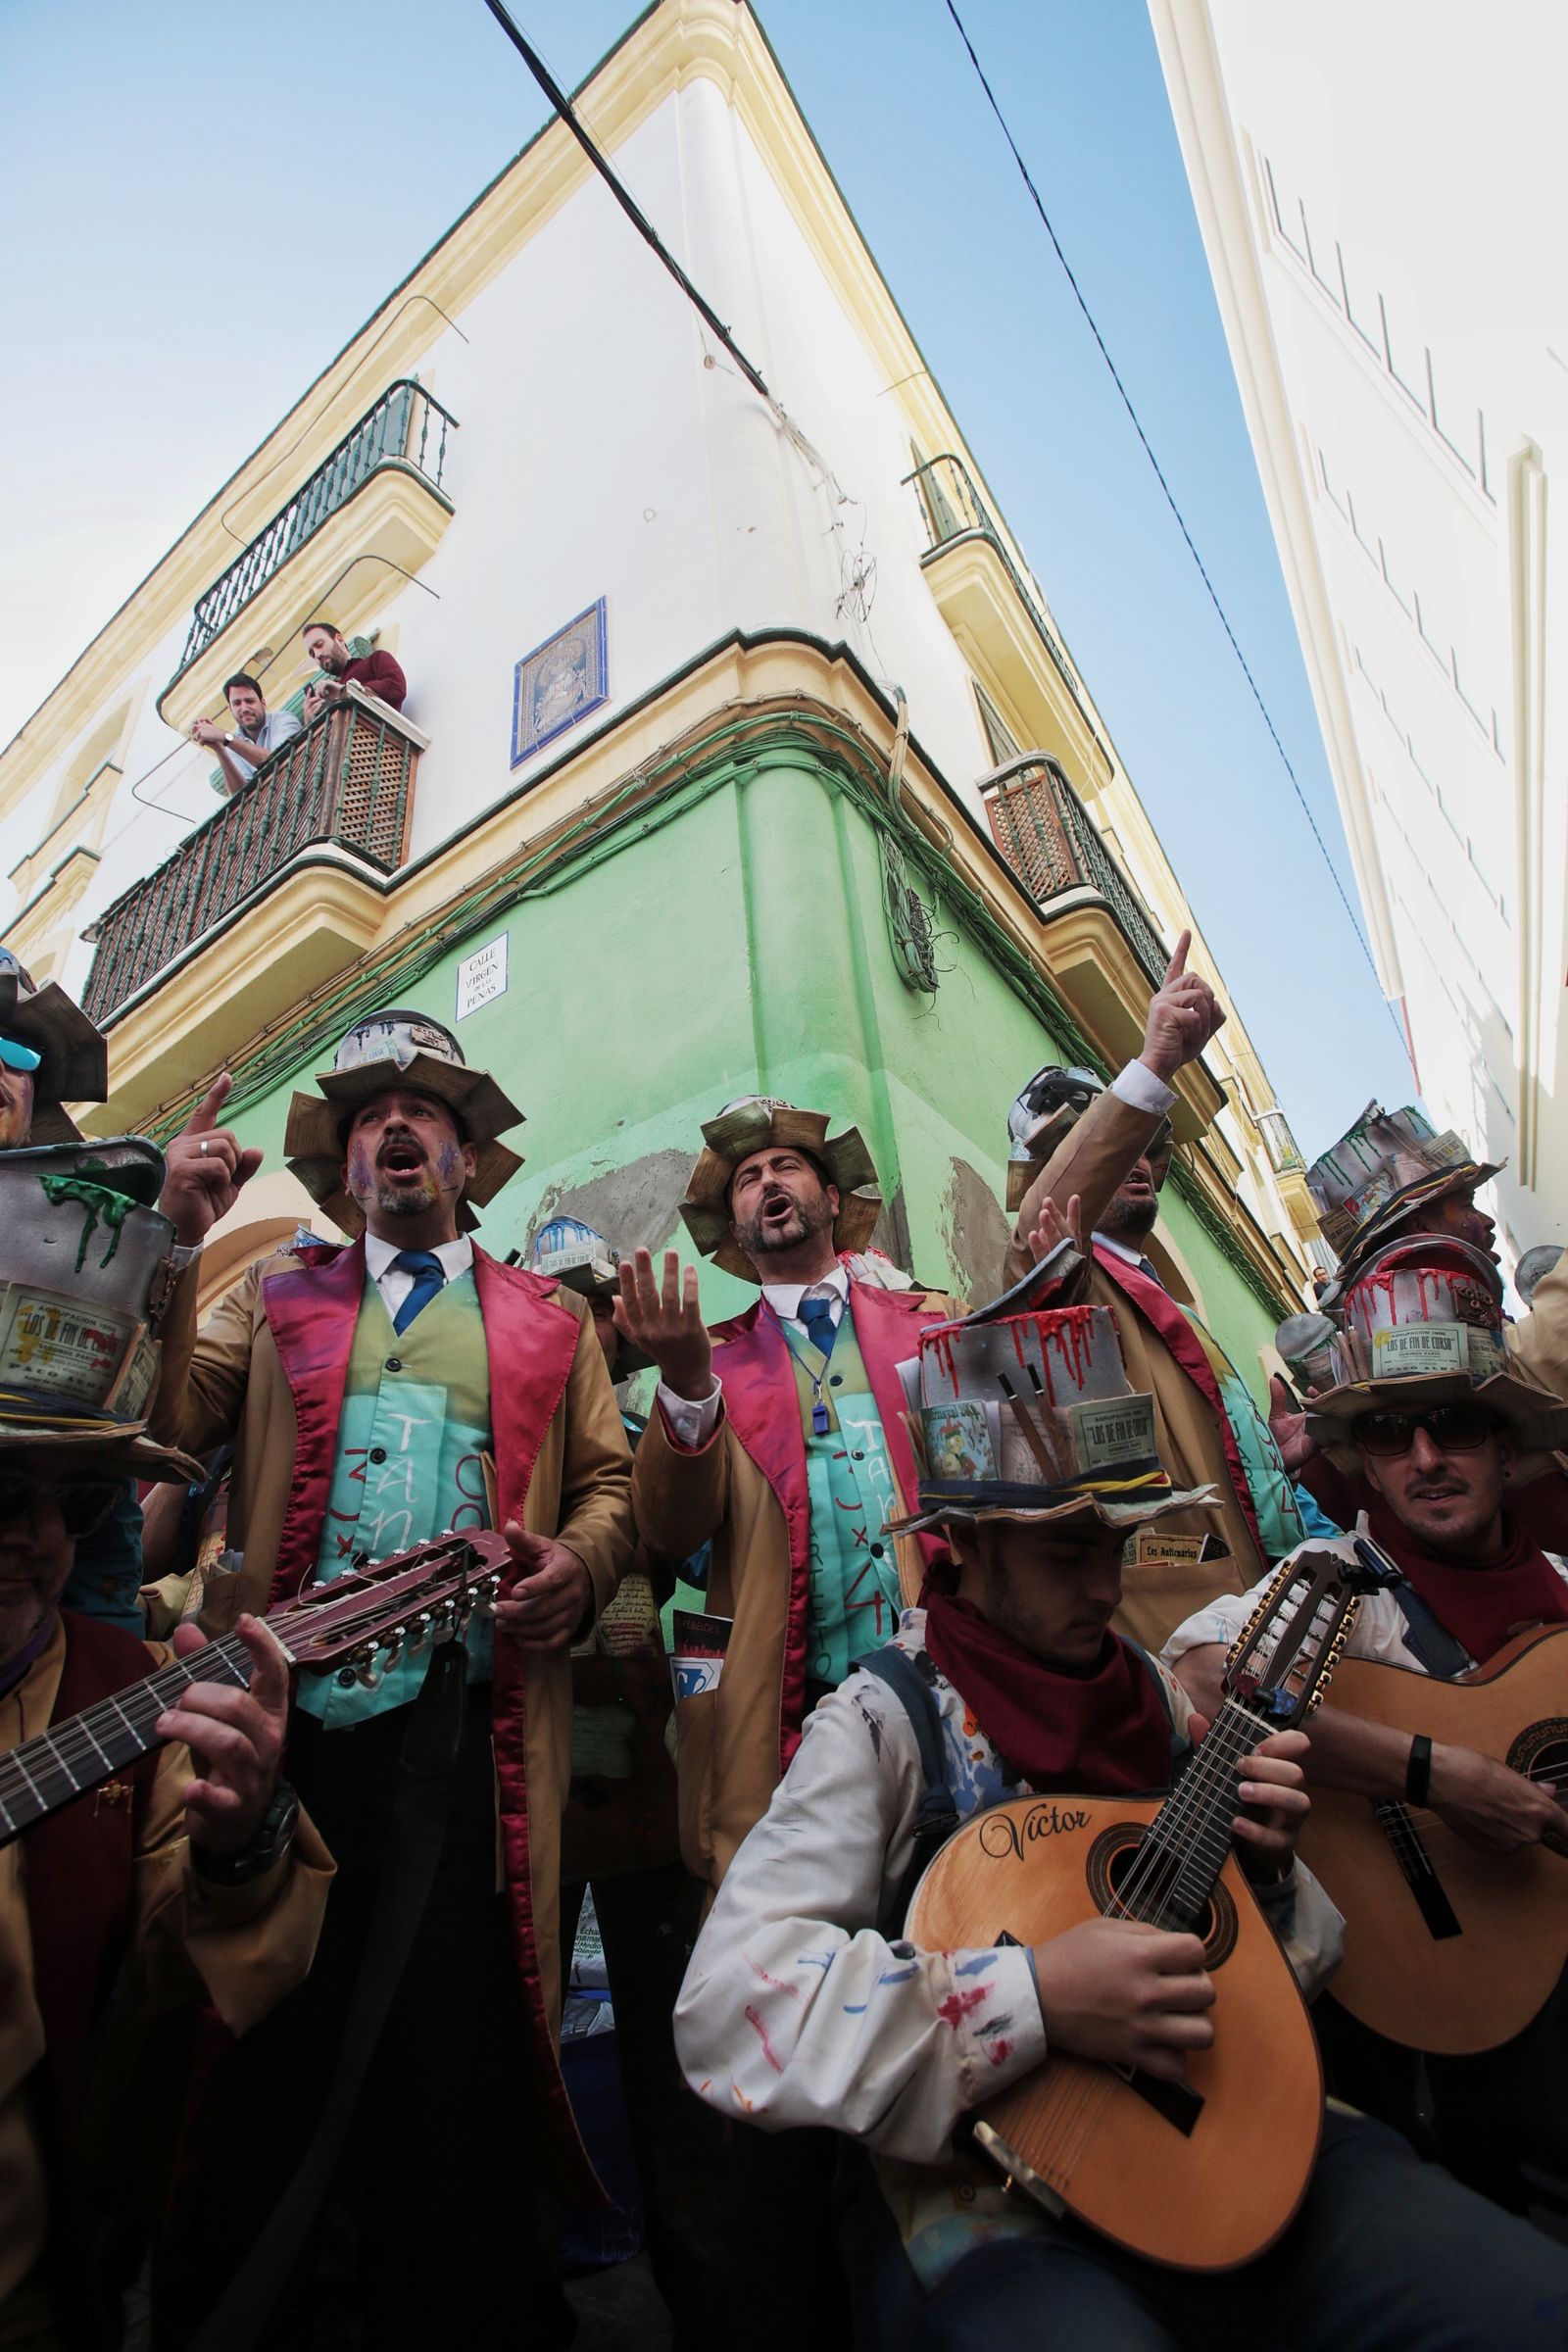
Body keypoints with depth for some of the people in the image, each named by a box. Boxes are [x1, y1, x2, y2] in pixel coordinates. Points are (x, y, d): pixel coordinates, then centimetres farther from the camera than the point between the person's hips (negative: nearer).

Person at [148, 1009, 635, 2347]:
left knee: (451, 2058, 5)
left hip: (464, 1727, 0)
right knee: (261, 2052, 10)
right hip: (284, 1721, 1)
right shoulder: (275, 1296, 16)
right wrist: (173, 1245, -6)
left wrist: (581, 1564, -11)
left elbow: (610, 1480, 9)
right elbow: (168, 1425, 2)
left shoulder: (549, 1319, 13)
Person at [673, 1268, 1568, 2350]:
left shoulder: (1155, 1691, 6)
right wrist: (1033, 1998, -26)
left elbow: (1299, 1963, 17)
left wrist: (1262, 1864, -6)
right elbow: (725, 2001, -21)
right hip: (990, 2198, -6)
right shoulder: (884, 1722, -13)